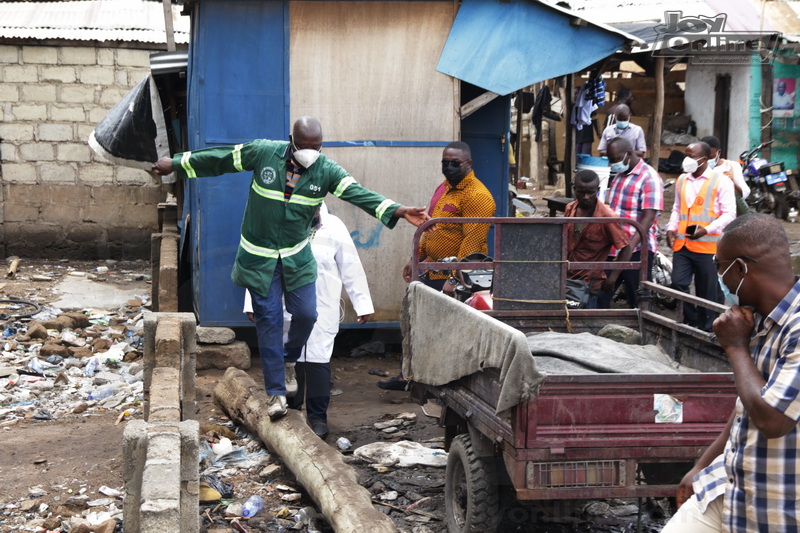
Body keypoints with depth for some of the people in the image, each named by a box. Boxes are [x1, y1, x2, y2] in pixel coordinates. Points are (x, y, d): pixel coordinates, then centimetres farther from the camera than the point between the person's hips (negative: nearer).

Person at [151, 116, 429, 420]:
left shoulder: (327, 171, -9)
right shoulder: (263, 153, -12)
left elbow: (360, 194, -19)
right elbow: (219, 159, -1)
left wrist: (397, 211, -34)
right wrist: (176, 163, 6)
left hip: (297, 257, 2)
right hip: (259, 257, -2)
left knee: (306, 314, -2)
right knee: (268, 320, -1)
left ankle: (289, 359, 31)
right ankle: (276, 392, 4)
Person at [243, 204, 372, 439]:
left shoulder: (334, 228, 2)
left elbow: (351, 269, 5)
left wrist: (362, 305, 4)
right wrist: (252, 304, 5)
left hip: (322, 311, -1)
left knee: (318, 361, -6)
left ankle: (318, 417, 2)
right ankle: (290, 410, 19)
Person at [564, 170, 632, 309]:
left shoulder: (606, 217, -16)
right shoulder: (569, 209, 3)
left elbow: (626, 248, -11)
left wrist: (613, 276, -16)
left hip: (588, 284, -6)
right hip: (565, 279, 6)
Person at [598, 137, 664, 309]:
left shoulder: (649, 177, -11)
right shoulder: (619, 175, 15)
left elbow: (648, 217, -18)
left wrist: (631, 246, -27)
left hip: (636, 250, -8)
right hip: (613, 248, 8)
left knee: (639, 301, 0)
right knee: (600, 297, 8)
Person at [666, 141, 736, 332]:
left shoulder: (721, 182, -3)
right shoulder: (682, 180, 15)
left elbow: (729, 214, -7)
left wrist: (707, 229, -21)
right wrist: (671, 227, 7)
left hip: (707, 245, -5)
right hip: (682, 244, 5)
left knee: (706, 291, 2)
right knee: (678, 283, -3)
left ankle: (705, 328, 15)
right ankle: (691, 320, 15)